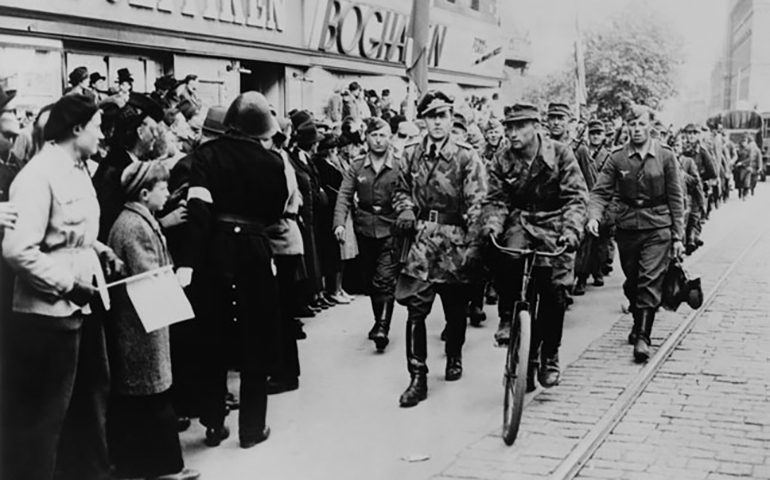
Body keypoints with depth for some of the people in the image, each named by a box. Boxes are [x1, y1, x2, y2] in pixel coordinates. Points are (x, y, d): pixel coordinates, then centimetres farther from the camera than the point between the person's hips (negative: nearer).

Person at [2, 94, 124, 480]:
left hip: (83, 305, 10)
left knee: (90, 396, 21)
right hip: (48, 312, -9)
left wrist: (99, 252, 5)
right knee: (40, 415, 4)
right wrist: (68, 283, -21)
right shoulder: (38, 175, -18)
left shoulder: (77, 170, 9)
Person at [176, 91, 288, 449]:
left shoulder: (207, 153, -5)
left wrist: (188, 261, -19)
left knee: (214, 340, 14)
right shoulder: (272, 162, -5)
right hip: (253, 251, -1)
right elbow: (274, 214, 2)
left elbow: (197, 209, -15)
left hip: (214, 249, 1)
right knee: (255, 341, 11)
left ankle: (214, 425, 20)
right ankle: (251, 427, 17)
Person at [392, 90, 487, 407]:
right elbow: (402, 190, 20)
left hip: (456, 240, -1)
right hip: (421, 238, 1)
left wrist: (474, 244, -17)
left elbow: (477, 203, -9)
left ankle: (454, 357, 39)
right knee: (415, 308, -9)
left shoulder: (466, 157, -4)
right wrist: (405, 211, -2)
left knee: (456, 308, 12)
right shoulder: (411, 155, 6)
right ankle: (418, 378, -4)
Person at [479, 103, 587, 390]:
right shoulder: (502, 163, 1)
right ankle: (508, 318, -12)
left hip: (554, 227, -1)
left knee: (555, 292, -8)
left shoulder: (560, 155, -6)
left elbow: (576, 197, -10)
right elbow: (496, 200, -1)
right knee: (508, 256, -33)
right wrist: (491, 224, -23)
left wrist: (571, 229, -26)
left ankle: (549, 357, 12)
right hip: (520, 223, 1)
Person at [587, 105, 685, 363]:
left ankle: (643, 337, -8)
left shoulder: (665, 156, -2)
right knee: (632, 282, 13)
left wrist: (678, 236, -1)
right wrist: (593, 216, -23)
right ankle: (638, 322, 36)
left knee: (650, 281, -10)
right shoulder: (617, 157, 0)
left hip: (657, 228, -2)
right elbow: (601, 191, -3)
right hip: (627, 227, 2)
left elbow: (675, 198, 1)